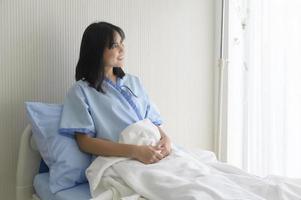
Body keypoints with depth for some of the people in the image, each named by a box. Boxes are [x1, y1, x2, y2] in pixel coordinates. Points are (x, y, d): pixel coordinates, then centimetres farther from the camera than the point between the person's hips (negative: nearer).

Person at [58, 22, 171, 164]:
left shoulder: (134, 82, 20)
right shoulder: (81, 91, 2)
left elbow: (153, 122, 16)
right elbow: (85, 142, -7)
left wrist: (165, 138, -8)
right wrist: (134, 151, -19)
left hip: (153, 156, 5)